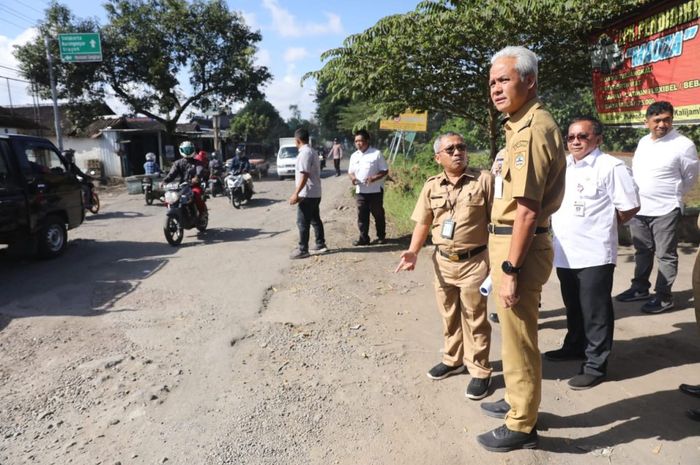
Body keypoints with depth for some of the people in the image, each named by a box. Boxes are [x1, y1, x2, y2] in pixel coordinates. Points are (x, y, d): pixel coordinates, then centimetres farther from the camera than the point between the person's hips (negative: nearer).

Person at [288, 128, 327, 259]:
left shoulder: (304, 153, -17)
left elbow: (304, 175, -24)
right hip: (315, 193, 10)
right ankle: (321, 245, 22)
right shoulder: (311, 151, 15)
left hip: (307, 194, -10)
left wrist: (296, 194, -24)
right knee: (315, 220, 16)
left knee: (303, 223, -4)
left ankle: (303, 250, 1)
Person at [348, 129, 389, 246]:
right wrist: (352, 177, -9)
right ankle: (364, 238, 13)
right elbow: (350, 171, 15)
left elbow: (385, 170, -7)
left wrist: (374, 178, -23)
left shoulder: (376, 153, -8)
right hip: (360, 191, 4)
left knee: (378, 214, 8)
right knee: (362, 216, 5)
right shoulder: (354, 156, 7)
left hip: (375, 190, -4)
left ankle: (381, 236, 23)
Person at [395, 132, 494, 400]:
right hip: (443, 262, 5)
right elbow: (423, 222, 6)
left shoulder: (484, 180, -9)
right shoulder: (432, 186, 3)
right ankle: (453, 360, 38)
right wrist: (413, 251, -7)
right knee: (449, 315, 19)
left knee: (474, 318, 6)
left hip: (474, 262, -4)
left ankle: (479, 371, 21)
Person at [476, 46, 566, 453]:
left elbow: (526, 210, -24)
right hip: (512, 241, 11)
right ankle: (519, 403, 41)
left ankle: (521, 427, 21)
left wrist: (510, 269, -22)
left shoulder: (532, 129, -19)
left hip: (520, 246, -11)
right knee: (516, 335, 22)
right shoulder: (524, 124, 15)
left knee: (519, 340, 3)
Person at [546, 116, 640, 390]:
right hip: (565, 252, 7)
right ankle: (575, 347, 39)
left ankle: (595, 364, 15)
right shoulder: (561, 165, 10)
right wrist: (568, 225, 12)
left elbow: (630, 207, -8)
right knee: (573, 308, 22)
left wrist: (603, 224, 1)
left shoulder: (610, 167, -10)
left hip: (594, 254, -7)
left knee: (595, 312, 3)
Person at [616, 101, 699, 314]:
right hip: (637, 208, 6)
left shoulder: (683, 144, -11)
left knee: (665, 255, 2)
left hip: (664, 210, -6)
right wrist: (636, 197, 13)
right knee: (642, 251, 17)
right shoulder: (643, 142, 9)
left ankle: (664, 296, 11)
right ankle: (640, 288, 30)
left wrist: (671, 195, 6)